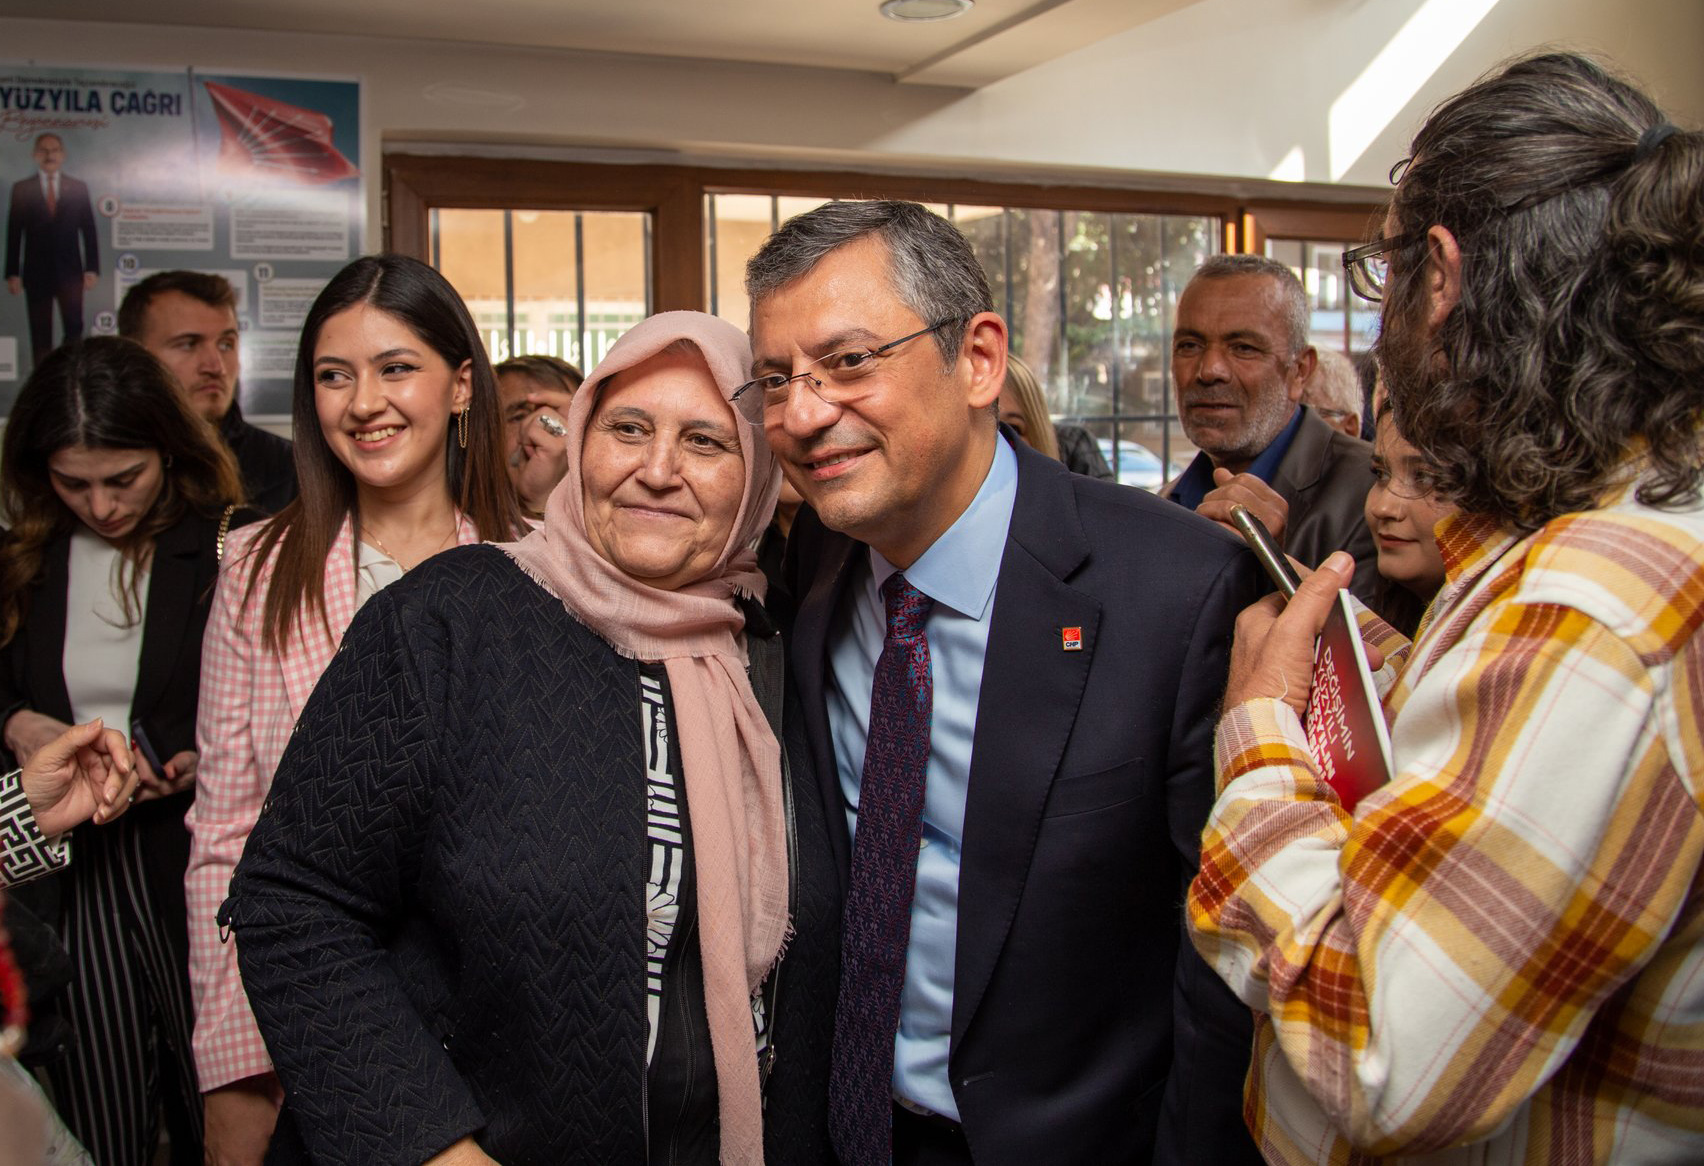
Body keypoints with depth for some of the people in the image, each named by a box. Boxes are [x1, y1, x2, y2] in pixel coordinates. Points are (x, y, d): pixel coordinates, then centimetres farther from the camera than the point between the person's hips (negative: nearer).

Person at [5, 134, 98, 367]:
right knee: (40, 334, 3)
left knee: (74, 328, -8)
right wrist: (12, 273, -2)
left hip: (70, 270, 0)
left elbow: (89, 231, 7)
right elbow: (14, 234, 4)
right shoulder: (21, 189, 5)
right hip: (36, 272, 0)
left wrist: (92, 269, -1)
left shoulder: (79, 188, 7)